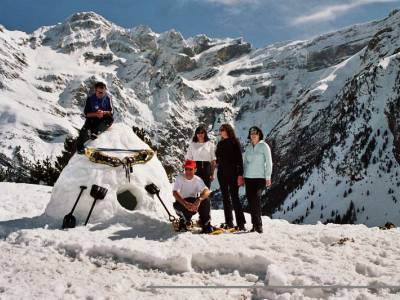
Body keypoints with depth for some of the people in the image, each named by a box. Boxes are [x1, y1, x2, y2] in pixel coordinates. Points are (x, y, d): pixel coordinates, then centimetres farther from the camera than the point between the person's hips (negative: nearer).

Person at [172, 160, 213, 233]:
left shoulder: (197, 180, -6)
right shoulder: (180, 178, -12)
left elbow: (207, 191, -23)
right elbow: (175, 193, -27)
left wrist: (199, 200, -45)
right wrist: (185, 204, -44)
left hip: (194, 203, 2)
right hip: (181, 203, -1)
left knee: (205, 200, -25)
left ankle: (206, 225, -18)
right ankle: (184, 223, -4)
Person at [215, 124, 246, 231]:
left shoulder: (234, 142, -4)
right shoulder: (220, 144, 13)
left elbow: (239, 159, -9)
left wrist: (240, 174, -14)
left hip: (232, 173, -6)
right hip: (222, 173, 6)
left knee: (234, 197, -10)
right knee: (225, 198, 8)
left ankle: (241, 223, -8)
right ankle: (229, 222, 13)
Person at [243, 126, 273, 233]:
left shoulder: (264, 146, -1)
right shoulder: (248, 147, 13)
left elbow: (268, 162, -3)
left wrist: (268, 177, -8)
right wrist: (242, 176, 12)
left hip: (260, 177, -5)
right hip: (248, 177, 5)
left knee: (256, 199, -17)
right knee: (250, 200, 3)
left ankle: (258, 225, -13)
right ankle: (255, 224, 10)